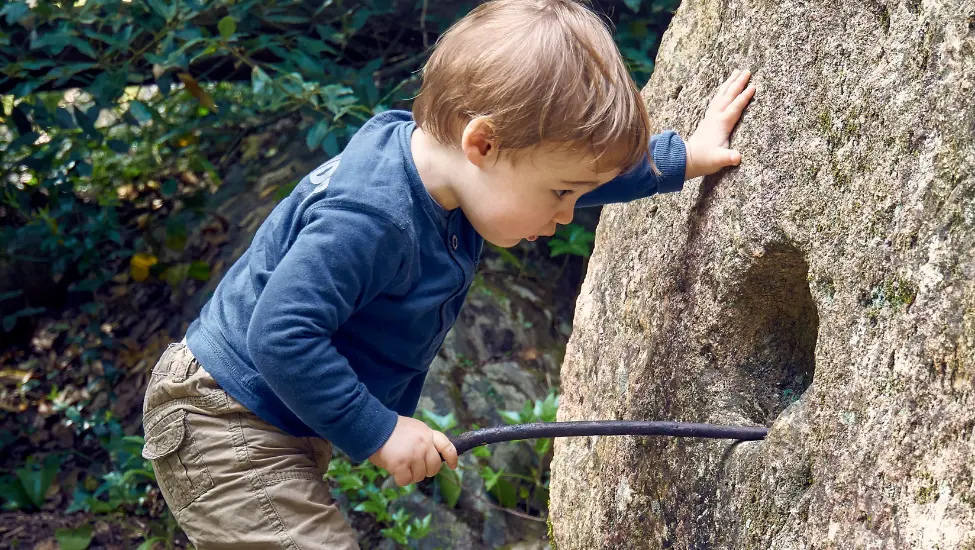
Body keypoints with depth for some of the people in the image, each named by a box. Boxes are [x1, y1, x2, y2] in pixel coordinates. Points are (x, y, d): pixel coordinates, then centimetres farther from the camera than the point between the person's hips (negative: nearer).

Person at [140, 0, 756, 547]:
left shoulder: (458, 172, -4)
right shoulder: (367, 220, -33)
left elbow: (592, 170, 15)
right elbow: (283, 335, -33)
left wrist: (683, 157, 18)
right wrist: (377, 431, -25)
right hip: (226, 428, -9)